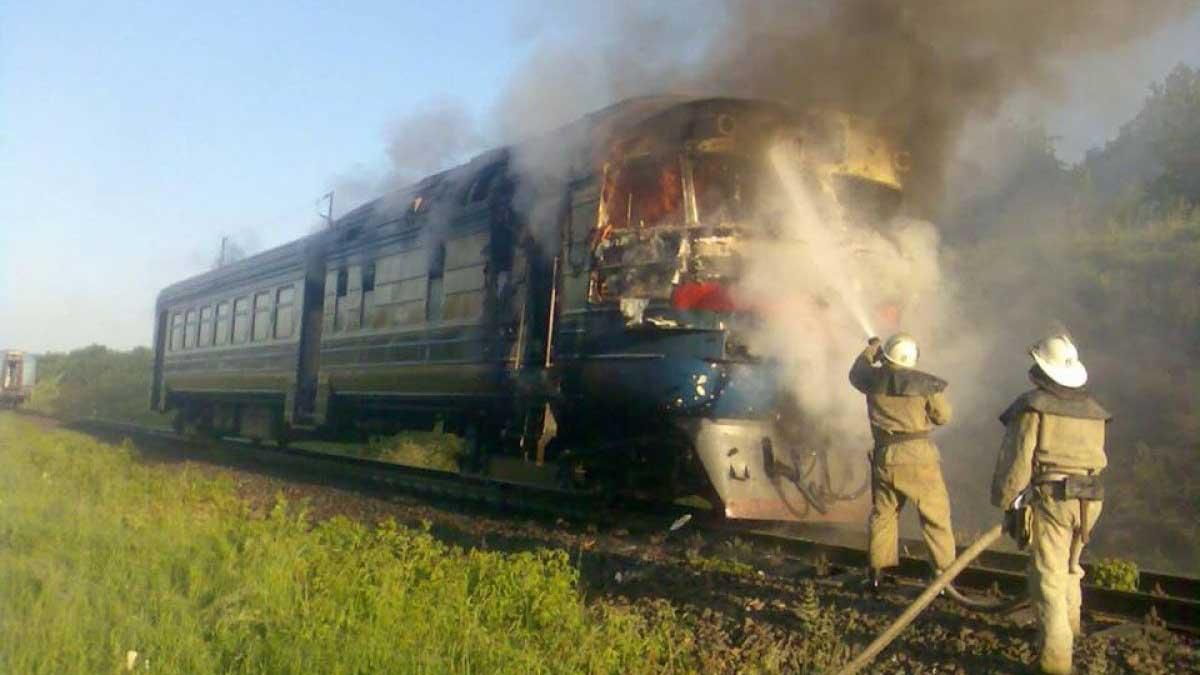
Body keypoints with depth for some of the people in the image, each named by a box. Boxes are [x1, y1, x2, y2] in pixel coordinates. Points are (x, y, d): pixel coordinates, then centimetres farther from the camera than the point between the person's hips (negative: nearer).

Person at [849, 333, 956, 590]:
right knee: (936, 515, 5)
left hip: (884, 456, 3)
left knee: (882, 514, 16)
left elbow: (855, 373, 24)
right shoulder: (926, 383, -8)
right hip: (918, 456, -3)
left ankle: (877, 573, 19)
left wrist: (871, 349, 39)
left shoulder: (874, 379, 1)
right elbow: (943, 416, 2)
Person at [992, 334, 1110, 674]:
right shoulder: (1093, 410, 10)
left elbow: (1017, 459, -10)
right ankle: (1068, 625, 44)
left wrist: (1004, 501, -1)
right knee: (1069, 565, 26)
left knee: (1048, 576, -2)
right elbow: (1094, 457, 10)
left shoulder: (1033, 407, -8)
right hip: (1089, 499, 6)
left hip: (1050, 497, -6)